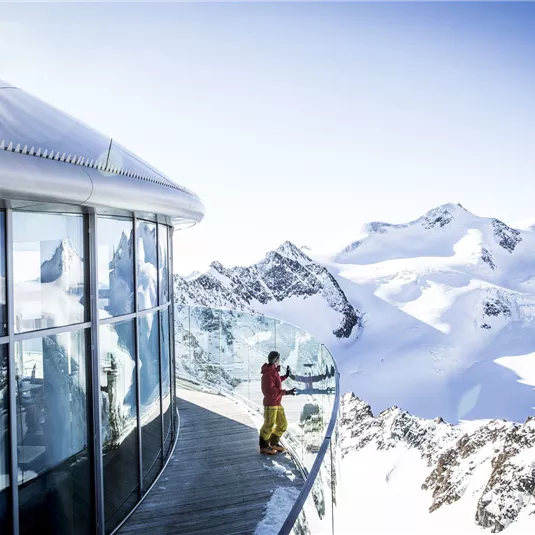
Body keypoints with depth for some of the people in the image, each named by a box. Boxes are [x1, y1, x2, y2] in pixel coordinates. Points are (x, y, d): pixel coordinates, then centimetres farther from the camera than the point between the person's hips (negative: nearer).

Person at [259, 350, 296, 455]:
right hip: (270, 404, -10)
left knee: (283, 425, 14)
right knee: (269, 425, 0)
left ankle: (273, 443, 30)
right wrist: (286, 392, -28)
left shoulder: (274, 371, 9)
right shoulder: (268, 374, -21)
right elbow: (271, 390, -26)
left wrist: (286, 376, 25)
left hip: (277, 403, 10)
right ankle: (263, 447, 18)